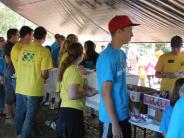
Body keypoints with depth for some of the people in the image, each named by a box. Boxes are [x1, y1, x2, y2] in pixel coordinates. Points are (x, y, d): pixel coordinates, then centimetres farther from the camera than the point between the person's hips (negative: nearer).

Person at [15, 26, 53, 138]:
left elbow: (19, 68, 13)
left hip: (20, 88, 6)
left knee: (20, 115, 18)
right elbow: (44, 73, -16)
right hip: (34, 90, -5)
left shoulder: (24, 48, 5)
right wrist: (46, 77, 6)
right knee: (30, 117, 6)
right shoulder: (44, 51, -12)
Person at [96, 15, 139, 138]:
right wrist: (114, 124, -20)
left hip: (124, 115, 9)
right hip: (112, 118, -8)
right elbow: (106, 94, -22)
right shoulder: (108, 57, -21)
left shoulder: (122, 54, 5)